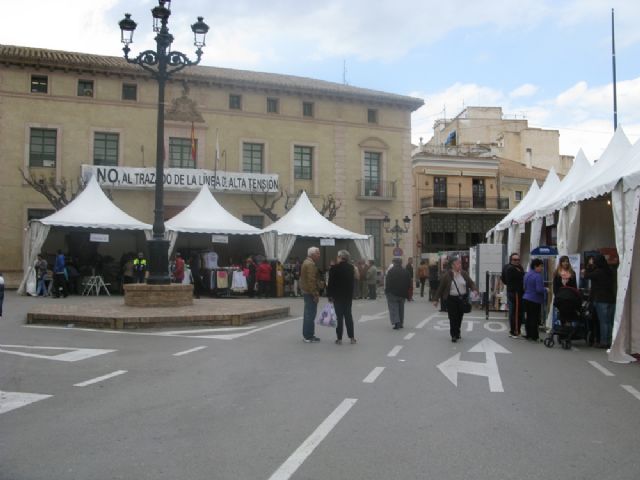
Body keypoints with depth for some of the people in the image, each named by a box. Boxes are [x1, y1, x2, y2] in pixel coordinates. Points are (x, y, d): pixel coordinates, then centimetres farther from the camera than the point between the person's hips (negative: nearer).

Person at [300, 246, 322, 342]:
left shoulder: (307, 262, 17)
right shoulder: (311, 264, -17)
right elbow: (311, 280, -23)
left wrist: (319, 282, 17)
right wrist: (315, 294, -21)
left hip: (306, 291, 11)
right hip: (310, 292, -11)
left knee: (308, 313, 16)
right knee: (311, 314, -7)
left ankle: (306, 334, 23)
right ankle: (309, 336, -3)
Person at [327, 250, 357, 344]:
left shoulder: (334, 268, -13)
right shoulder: (351, 268, 2)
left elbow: (330, 283, -11)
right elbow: (353, 282, 11)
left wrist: (329, 295, -5)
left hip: (337, 296, -4)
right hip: (348, 296, 4)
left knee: (339, 316, 0)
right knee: (348, 315, 12)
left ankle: (339, 338, 2)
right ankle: (351, 337, 13)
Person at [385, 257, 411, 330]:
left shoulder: (391, 271, -11)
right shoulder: (405, 271, 6)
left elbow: (387, 282, -12)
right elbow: (409, 283, 9)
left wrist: (386, 291, -4)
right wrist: (405, 291, 15)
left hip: (392, 293, -5)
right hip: (402, 294, 5)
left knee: (393, 308, -2)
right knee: (401, 308, 16)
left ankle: (396, 322, -17)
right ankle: (401, 323, 21)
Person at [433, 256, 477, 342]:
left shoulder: (464, 274, 3)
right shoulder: (446, 275, -8)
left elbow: (471, 283, 8)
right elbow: (440, 287, -4)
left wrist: (474, 290, -14)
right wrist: (436, 299, -2)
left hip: (462, 299, 4)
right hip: (451, 299, -4)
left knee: (459, 317, 11)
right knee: (453, 317, -3)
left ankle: (457, 333, 31)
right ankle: (454, 335, 9)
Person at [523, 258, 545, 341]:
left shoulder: (527, 274, 9)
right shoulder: (537, 276, -18)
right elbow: (539, 289, -22)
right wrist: (545, 290, -5)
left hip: (526, 298, 8)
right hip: (535, 300, -8)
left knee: (528, 317, 13)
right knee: (534, 318, 0)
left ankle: (528, 335, 19)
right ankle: (534, 336, 4)